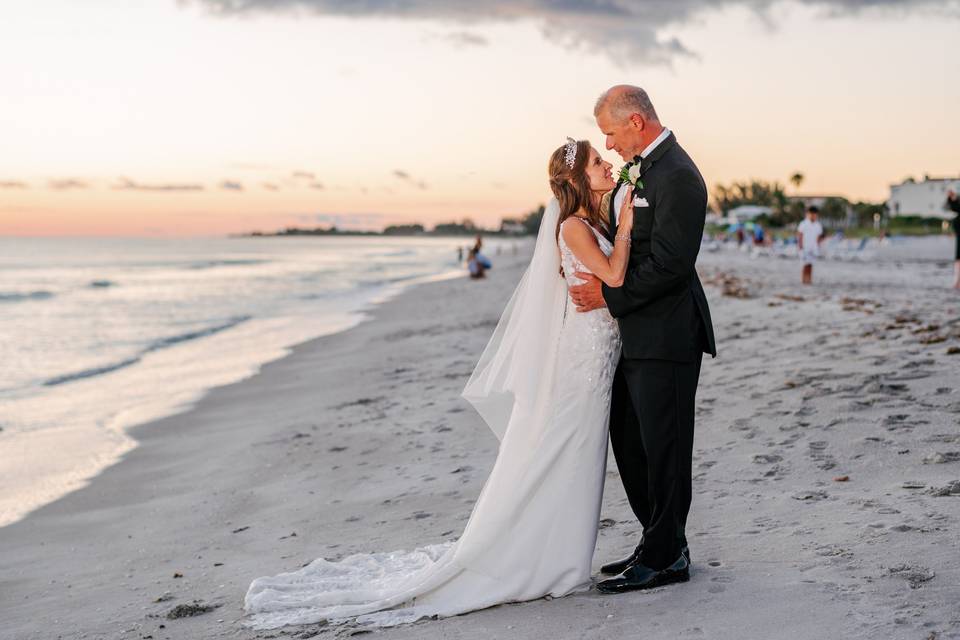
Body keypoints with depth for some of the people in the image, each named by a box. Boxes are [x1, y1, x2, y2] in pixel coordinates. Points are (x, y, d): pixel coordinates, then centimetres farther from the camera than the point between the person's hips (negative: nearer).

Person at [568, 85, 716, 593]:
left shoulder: (677, 177, -18)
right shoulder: (640, 167, 13)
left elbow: (669, 265, -22)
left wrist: (609, 295, -16)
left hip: (664, 337, -10)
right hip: (636, 334, 10)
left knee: (663, 446, -1)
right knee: (627, 437, 16)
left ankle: (664, 559, 10)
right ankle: (660, 543, 27)